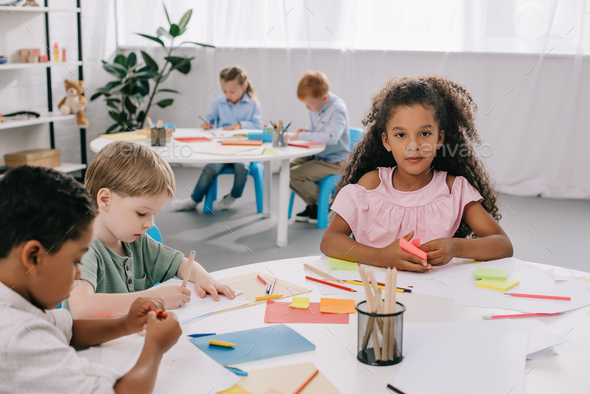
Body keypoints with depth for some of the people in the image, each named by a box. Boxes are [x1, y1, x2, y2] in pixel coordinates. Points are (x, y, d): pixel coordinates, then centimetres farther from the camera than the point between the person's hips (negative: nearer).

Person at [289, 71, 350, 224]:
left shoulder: (337, 108, -22)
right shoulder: (314, 107, 3)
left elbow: (331, 137, -37)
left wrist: (301, 136, -30)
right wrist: (306, 132, -6)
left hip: (334, 161, -9)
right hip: (316, 155, 9)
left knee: (294, 175, -20)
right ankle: (312, 205, 13)